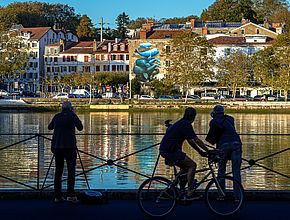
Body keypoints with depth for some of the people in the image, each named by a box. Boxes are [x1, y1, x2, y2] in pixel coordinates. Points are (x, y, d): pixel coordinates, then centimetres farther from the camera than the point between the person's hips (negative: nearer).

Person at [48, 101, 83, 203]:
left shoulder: (57, 116, 9)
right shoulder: (73, 116, 0)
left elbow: (50, 127, 25)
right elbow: (80, 128, 14)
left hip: (57, 146, 3)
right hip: (69, 146, -3)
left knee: (58, 171, 8)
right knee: (71, 170, -3)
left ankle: (57, 196, 7)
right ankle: (70, 194, -16)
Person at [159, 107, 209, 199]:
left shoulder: (181, 123, 20)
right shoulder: (186, 124, -11)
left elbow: (190, 141, 24)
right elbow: (196, 140, -14)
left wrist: (201, 152, 21)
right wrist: (208, 151, -8)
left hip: (165, 149, 10)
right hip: (170, 151, -10)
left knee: (185, 167, 19)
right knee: (192, 165, -9)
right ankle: (190, 193, -8)